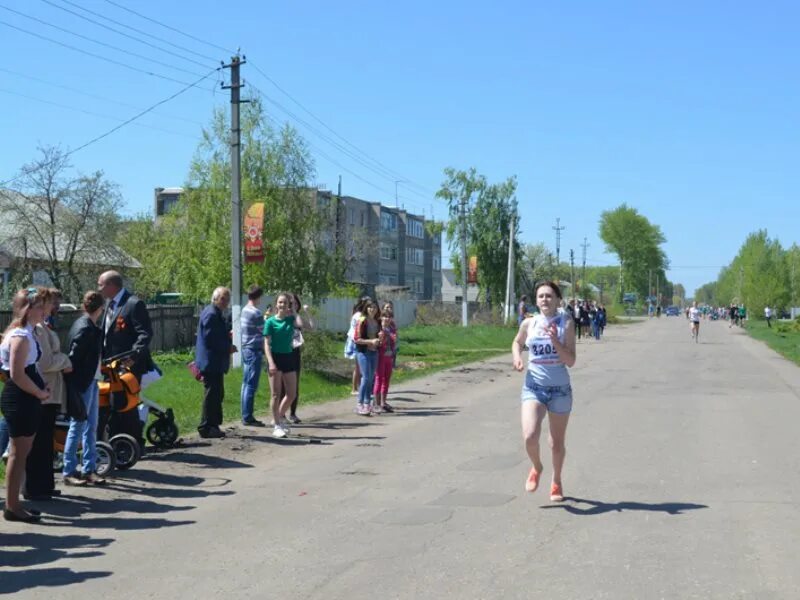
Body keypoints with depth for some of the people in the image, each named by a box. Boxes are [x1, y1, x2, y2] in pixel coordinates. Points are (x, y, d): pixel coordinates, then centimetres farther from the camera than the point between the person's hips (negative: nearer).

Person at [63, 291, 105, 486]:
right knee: (78, 426, -1)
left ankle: (89, 470, 18)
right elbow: (74, 357, -20)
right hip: (82, 383, -9)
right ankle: (68, 472, 7)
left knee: (91, 427, 12)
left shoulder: (91, 327, 10)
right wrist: (72, 386, -19)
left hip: (91, 381, 9)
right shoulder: (85, 328, -17)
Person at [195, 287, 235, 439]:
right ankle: (206, 428, -1)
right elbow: (209, 339, -22)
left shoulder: (216, 314, 17)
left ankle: (212, 426, 21)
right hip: (211, 362, -11)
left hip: (215, 363, 11)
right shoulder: (211, 314, -16)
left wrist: (227, 335, 8)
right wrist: (228, 347, -15)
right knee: (212, 395, -7)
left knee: (216, 395, 15)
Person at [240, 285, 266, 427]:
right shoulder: (256, 313, -16)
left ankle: (246, 416, 16)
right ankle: (248, 417, -4)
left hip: (246, 350, 9)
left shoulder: (244, 310, 11)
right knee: (251, 385, -6)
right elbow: (266, 331, -9)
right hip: (254, 351, -9)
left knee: (246, 384, 11)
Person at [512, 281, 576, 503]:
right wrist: (517, 358, 1)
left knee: (557, 442, 11)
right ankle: (536, 468, 13)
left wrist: (555, 340, -22)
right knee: (530, 436, -19)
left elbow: (570, 361, -10)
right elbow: (517, 343, 21)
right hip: (533, 387, 1)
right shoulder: (529, 324, 0)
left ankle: (556, 482, 36)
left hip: (560, 390, 0)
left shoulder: (566, 324, -6)